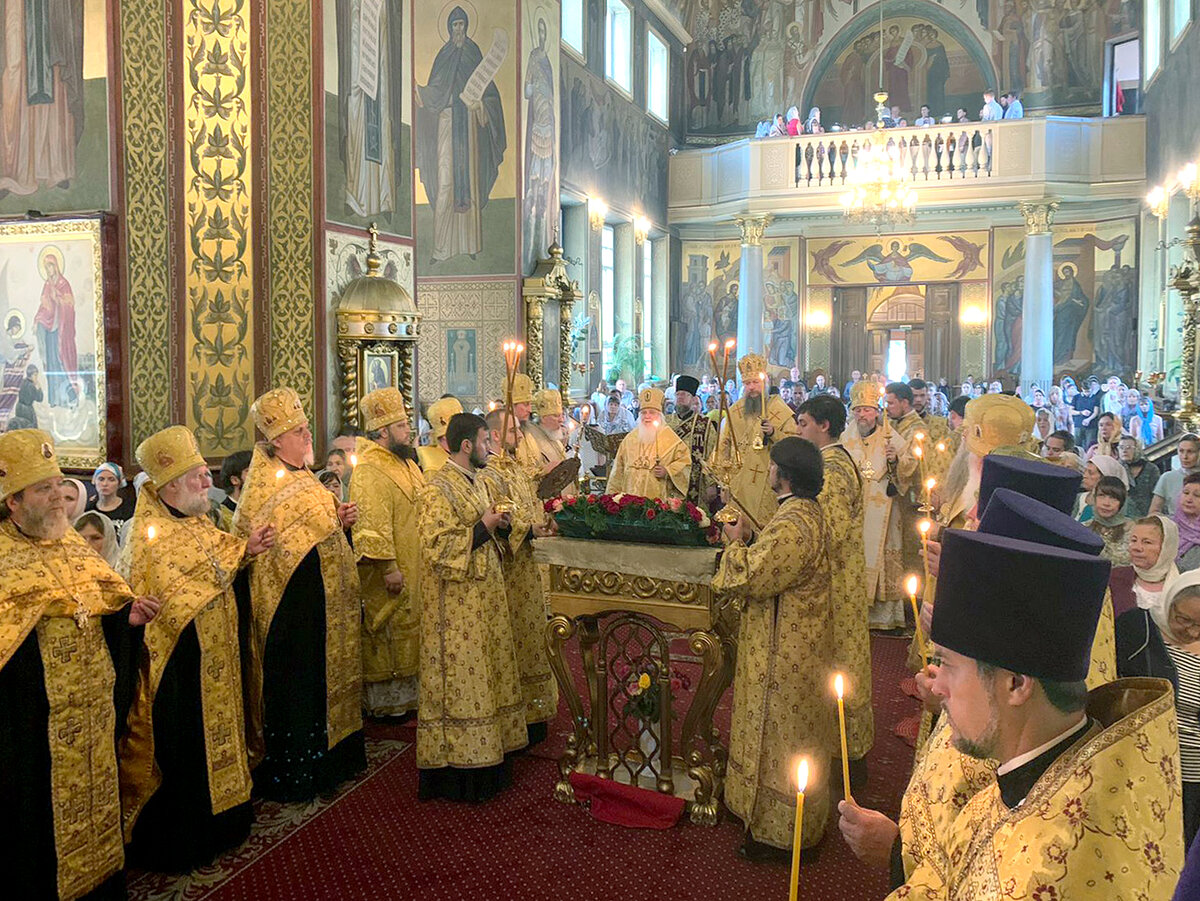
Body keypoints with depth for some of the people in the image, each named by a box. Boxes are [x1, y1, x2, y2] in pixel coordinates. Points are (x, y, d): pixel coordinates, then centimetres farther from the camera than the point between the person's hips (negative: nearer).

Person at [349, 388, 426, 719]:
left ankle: (408, 692, 28)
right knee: (387, 632, 1)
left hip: (416, 566, 10)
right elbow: (372, 524, -25)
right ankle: (384, 700, 13)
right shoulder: (369, 471, -19)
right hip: (390, 573, -10)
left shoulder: (407, 462, 12)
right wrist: (389, 567, -26)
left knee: (411, 626, 16)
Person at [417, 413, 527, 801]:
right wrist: (483, 528, -18)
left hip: (484, 600, 9)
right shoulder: (438, 489, -16)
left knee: (485, 675, 14)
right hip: (456, 608, -9)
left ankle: (484, 756, 25)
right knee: (459, 680, -2)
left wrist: (500, 525, 3)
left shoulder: (474, 481, 12)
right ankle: (457, 769, 8)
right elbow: (438, 548, -22)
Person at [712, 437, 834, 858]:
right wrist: (749, 540, 1)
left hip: (783, 651, -11)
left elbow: (750, 577, -29)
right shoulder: (805, 511, 5)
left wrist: (735, 543, -12)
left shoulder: (793, 526, -29)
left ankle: (778, 829, 20)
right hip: (795, 644, 11)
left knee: (778, 735, 5)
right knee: (787, 735, 22)